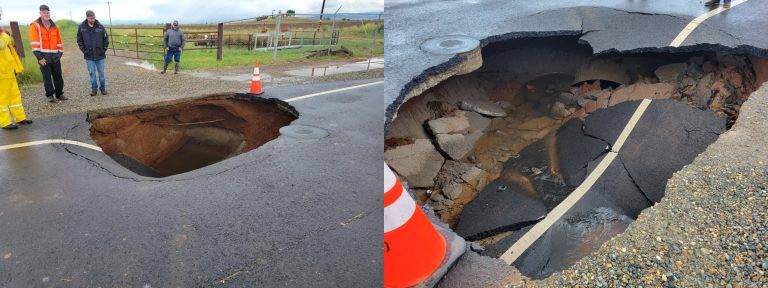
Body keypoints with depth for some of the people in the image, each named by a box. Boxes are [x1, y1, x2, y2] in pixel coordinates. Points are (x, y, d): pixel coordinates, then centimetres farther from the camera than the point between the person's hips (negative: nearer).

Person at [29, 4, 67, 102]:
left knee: (58, 76, 8)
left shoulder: (54, 26, 12)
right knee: (47, 77, 2)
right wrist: (39, 57, -13)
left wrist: (60, 53, 9)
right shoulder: (35, 26, -3)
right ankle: (50, 95, 11)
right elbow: (34, 43, -8)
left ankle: (59, 93, 19)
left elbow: (59, 41, 18)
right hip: (44, 57, -4)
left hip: (55, 56, 4)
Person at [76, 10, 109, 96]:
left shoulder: (100, 27, -3)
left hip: (100, 55, 0)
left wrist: (103, 50, -1)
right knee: (92, 73, 6)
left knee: (101, 72, 6)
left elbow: (106, 39, 4)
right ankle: (94, 88, 15)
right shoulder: (82, 27, -2)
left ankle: (103, 88, 18)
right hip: (89, 56, 1)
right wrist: (84, 51, -2)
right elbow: (79, 40, 5)